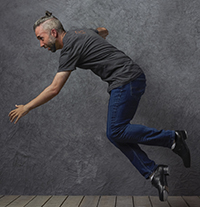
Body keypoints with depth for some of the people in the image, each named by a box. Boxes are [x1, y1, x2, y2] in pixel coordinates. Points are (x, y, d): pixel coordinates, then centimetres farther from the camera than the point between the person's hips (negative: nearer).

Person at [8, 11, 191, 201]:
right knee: (117, 132, 6)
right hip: (132, 79, 10)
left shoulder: (70, 48, -12)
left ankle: (172, 138, -5)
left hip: (126, 80, -10)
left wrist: (26, 108, -4)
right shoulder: (79, 32, 15)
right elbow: (103, 31, 38)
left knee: (115, 132, -10)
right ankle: (153, 172, 2)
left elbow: (54, 89, -13)